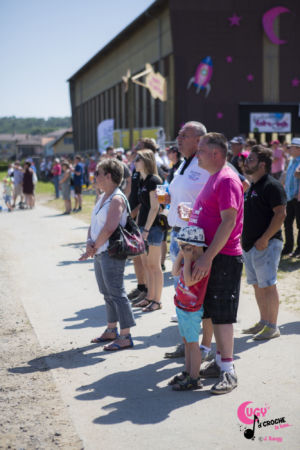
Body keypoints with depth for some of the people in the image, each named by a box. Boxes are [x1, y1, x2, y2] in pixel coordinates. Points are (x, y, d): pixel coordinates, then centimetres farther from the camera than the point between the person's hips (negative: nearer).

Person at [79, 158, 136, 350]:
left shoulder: (117, 199, -15)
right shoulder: (102, 197, 15)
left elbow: (109, 229, -23)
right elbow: (94, 223, 16)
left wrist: (94, 247, -13)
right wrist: (90, 241, -2)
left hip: (112, 253, -10)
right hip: (99, 253, 10)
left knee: (116, 293, -6)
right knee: (107, 293, 17)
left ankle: (125, 336, -1)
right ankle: (112, 330, 28)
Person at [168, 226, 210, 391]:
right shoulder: (191, 261, 8)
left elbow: (188, 280, -29)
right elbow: (175, 272, 16)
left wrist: (187, 260, -23)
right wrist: (181, 255, 6)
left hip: (192, 310, -10)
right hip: (182, 307, 10)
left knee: (192, 343, -4)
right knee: (187, 341, 17)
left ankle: (194, 379, 2)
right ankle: (187, 373, 27)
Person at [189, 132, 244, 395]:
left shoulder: (227, 180, -15)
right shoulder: (214, 177, 16)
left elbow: (229, 221, -23)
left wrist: (208, 257, -26)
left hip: (223, 258, -10)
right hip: (210, 257, 10)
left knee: (222, 314, -6)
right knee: (213, 311, 14)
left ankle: (228, 371, 1)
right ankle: (220, 361, 25)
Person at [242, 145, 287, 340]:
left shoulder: (272, 185, -13)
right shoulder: (253, 186, 16)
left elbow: (280, 214, -20)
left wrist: (264, 239, -22)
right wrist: (245, 240, 17)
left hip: (265, 245, -9)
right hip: (249, 244, 9)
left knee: (268, 285, -5)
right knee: (257, 285, 14)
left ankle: (272, 327, 2)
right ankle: (263, 322, 24)